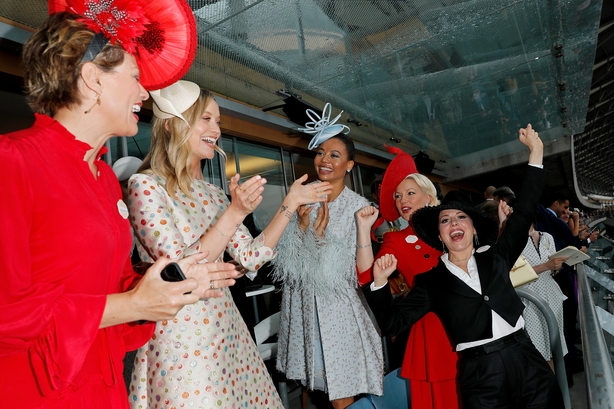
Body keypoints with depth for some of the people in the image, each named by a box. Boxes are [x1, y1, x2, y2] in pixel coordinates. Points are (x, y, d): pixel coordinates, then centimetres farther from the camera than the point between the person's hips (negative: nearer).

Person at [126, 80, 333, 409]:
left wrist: (291, 203, 5)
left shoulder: (212, 192, 9)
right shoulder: (145, 185, -11)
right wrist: (236, 212, -24)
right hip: (181, 337, -6)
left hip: (225, 329, 7)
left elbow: (251, 256, 6)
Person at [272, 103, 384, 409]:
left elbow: (352, 269, -9)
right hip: (304, 304, 4)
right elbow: (286, 262, -1)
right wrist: (301, 225, -17)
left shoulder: (358, 206, -7)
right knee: (318, 381, 17)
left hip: (338, 307, -3)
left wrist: (323, 236, -22)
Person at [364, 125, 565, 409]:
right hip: (480, 375, -2)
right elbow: (392, 323, -1)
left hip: (527, 361, 2)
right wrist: (379, 283, -17)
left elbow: (523, 212, 5)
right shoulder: (431, 281, 2)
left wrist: (536, 153, 2)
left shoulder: (495, 257, 8)